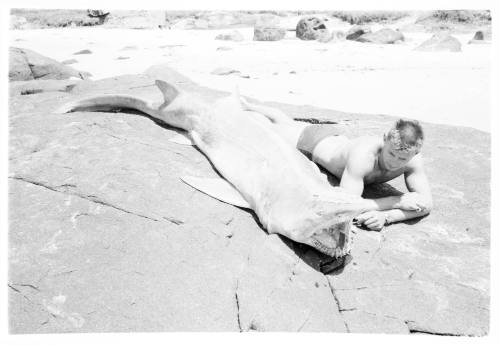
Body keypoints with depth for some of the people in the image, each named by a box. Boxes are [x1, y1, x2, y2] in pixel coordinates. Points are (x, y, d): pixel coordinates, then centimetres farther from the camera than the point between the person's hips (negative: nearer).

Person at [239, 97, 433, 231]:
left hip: (334, 137, 6)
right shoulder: (363, 155, -49)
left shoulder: (413, 159, -32)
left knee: (287, 122, 31)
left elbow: (426, 204, -33)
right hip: (311, 141, -6)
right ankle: (241, 104, 51)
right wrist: (397, 201, -50)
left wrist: (386, 216, -51)